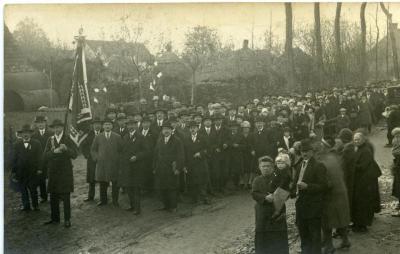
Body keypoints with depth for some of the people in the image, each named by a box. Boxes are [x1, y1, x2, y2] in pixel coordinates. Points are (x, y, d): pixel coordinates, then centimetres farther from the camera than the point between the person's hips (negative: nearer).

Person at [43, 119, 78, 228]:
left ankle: (67, 220, 8)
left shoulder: (68, 140, 1)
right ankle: (55, 218, 22)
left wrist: (66, 149, -24)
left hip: (65, 172, -3)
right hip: (53, 172, 3)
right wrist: (54, 151, -19)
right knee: (53, 197, 9)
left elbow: (75, 155, -7)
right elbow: (45, 155, 0)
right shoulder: (50, 140, 9)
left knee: (66, 197, -1)